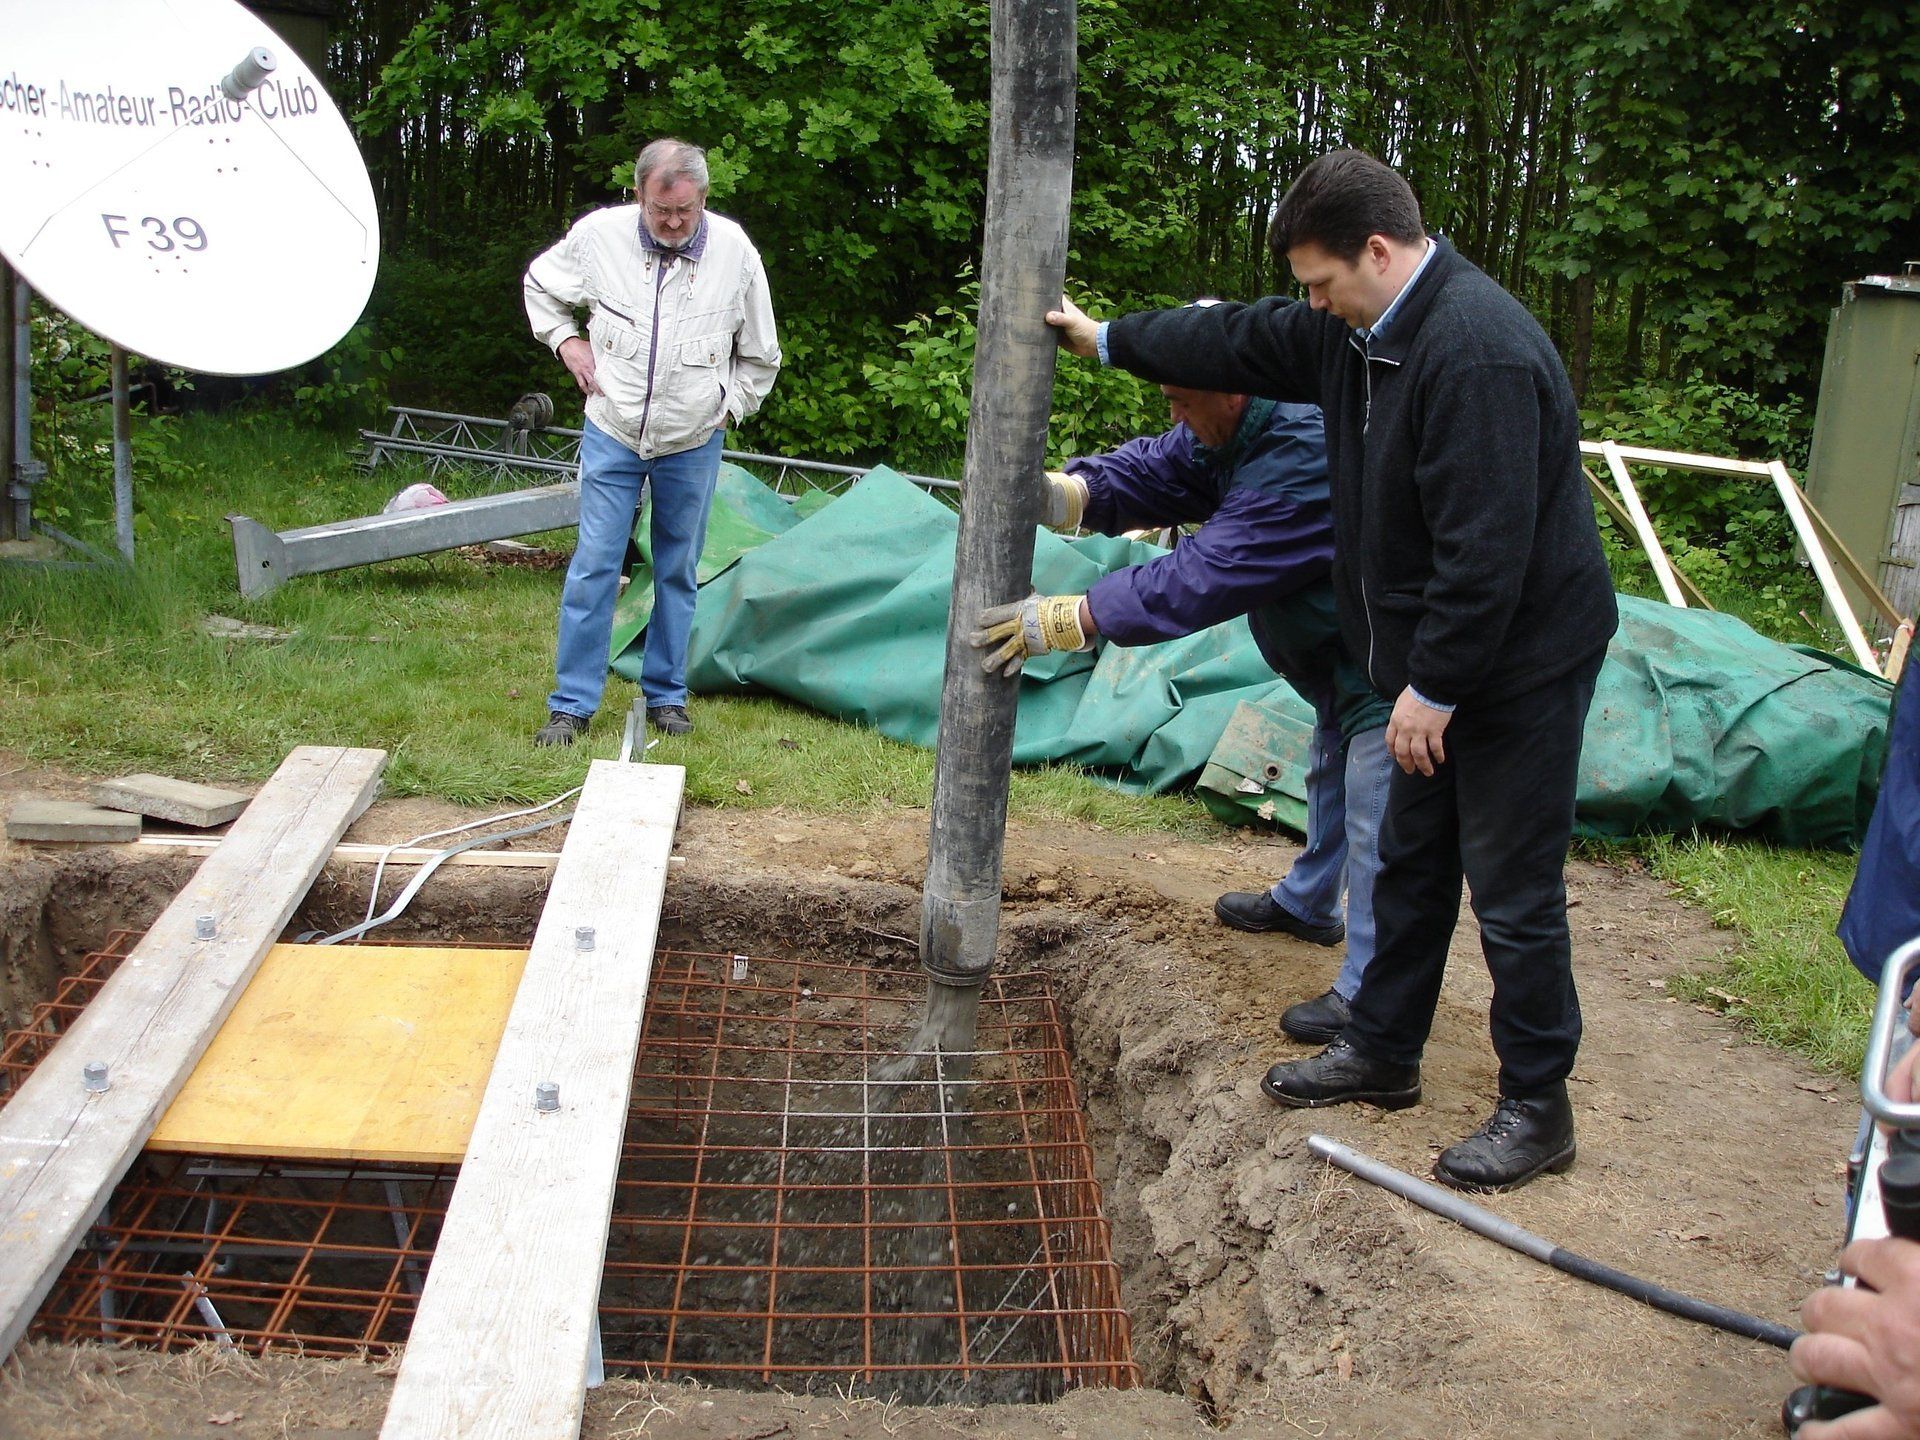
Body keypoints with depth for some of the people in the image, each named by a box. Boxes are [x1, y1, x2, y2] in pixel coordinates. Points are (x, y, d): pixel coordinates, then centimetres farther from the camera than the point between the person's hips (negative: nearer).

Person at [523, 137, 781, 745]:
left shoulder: (735, 251, -7)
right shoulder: (599, 235, -9)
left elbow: (759, 357, 8)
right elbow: (540, 284, 13)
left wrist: (728, 407, 3)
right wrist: (565, 340, 1)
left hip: (692, 444, 1)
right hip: (612, 436, -1)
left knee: (678, 572, 9)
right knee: (594, 567, -3)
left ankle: (666, 694, 22)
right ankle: (571, 703, 4)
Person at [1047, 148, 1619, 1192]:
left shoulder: (1478, 351, -27)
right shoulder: (1358, 331, 4)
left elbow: (1486, 546, -29)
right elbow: (1246, 342, 19)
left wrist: (1434, 686, -23)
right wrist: (1106, 340, 25)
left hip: (1521, 661, -10)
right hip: (1437, 659, 10)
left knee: (1514, 890, 0)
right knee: (1410, 862, 19)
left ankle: (1537, 1108, 15)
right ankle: (1383, 1051, 34)